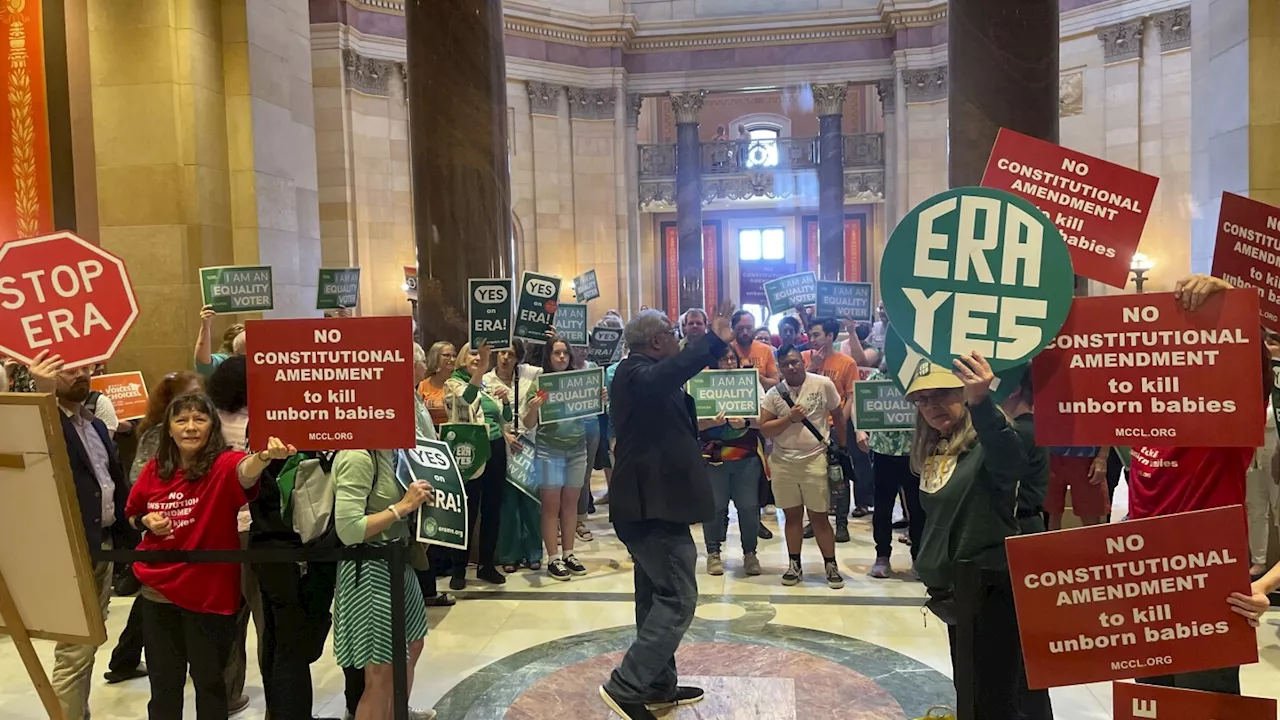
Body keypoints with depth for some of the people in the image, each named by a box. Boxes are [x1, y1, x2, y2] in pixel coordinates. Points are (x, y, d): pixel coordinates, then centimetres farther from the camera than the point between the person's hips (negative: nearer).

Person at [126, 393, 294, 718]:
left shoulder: (223, 464, -16)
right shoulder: (155, 469, -1)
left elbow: (245, 470, -42)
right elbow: (132, 514, 15)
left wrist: (265, 456, -65)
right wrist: (146, 522, -8)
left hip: (209, 592, -4)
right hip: (158, 590, 4)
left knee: (208, 680, 13)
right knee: (163, 681, 20)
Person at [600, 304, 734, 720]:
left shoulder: (638, 374, 16)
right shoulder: (636, 374, -15)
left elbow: (670, 427, 31)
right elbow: (666, 376, -41)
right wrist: (714, 341, -48)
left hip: (648, 502, 11)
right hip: (654, 504, -11)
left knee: (657, 597, 16)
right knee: (678, 599, -8)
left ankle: (659, 686, 26)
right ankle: (626, 686, -6)